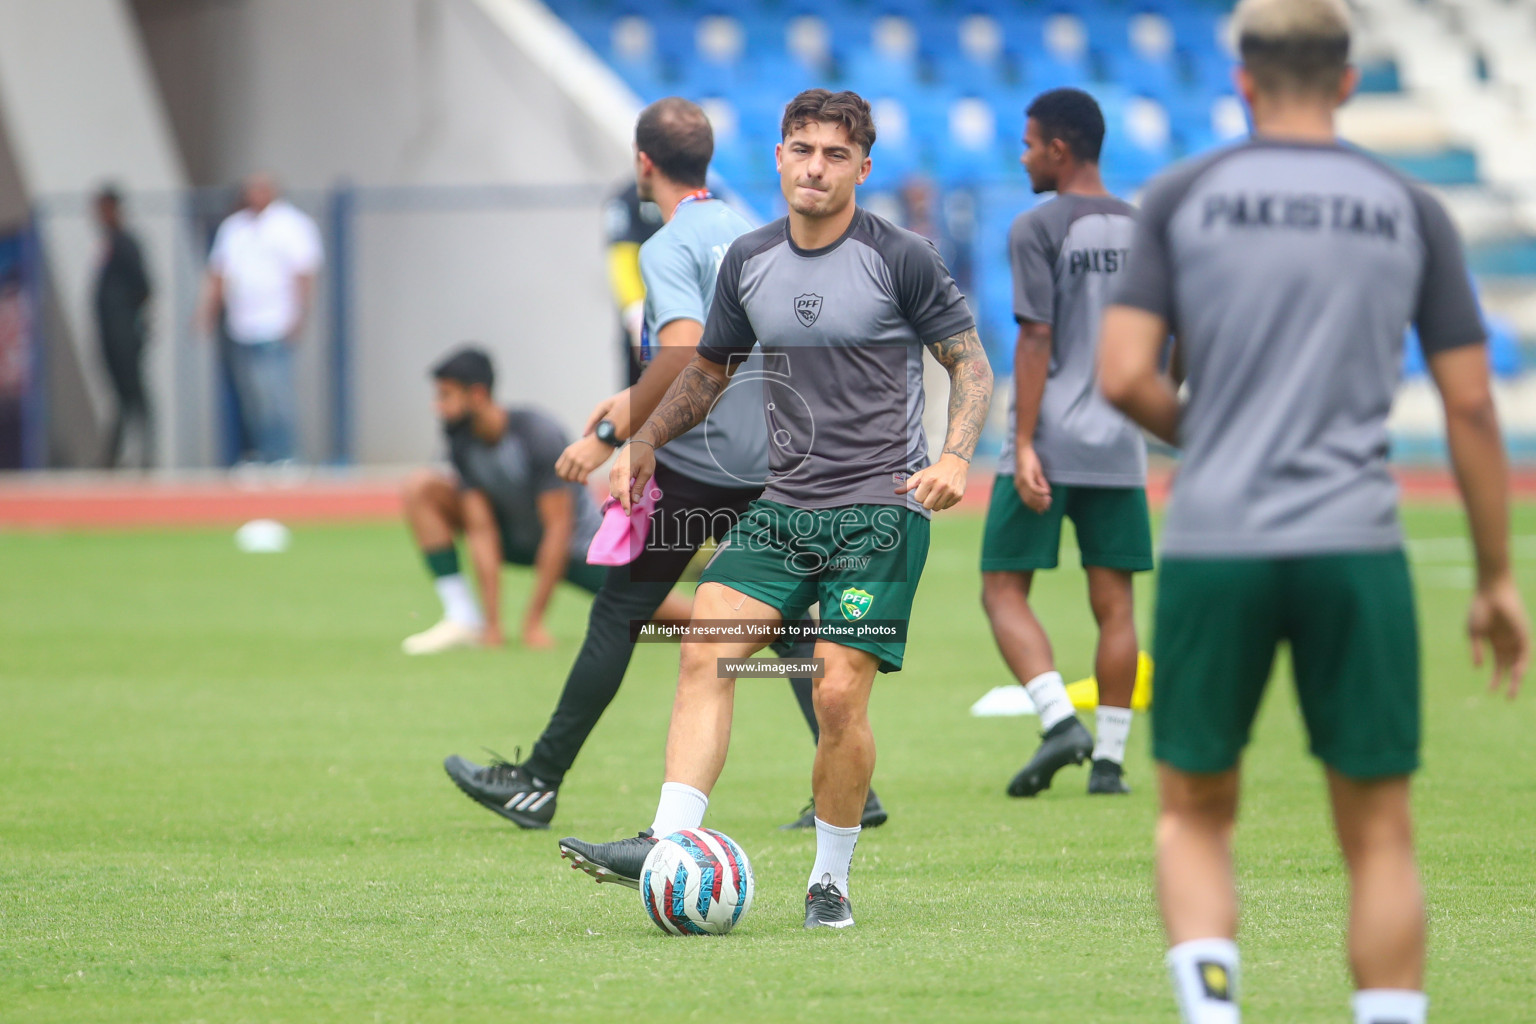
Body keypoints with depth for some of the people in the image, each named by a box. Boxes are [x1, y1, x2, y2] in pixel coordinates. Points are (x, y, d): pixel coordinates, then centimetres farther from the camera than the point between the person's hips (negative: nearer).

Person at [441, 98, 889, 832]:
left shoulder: (669, 247, -11)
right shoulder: (744, 233, 14)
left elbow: (686, 351, -26)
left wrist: (611, 435, -20)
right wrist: (634, 400, 27)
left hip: (694, 463, -7)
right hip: (763, 462, 7)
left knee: (617, 617, 1)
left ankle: (539, 784, 7)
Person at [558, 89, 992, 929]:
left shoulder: (902, 260, -5)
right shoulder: (748, 261, 8)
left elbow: (970, 363, -1)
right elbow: (709, 368, 22)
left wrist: (954, 457, -17)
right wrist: (647, 440, 9)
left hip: (881, 507, -5)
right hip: (783, 506, 5)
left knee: (839, 695, -11)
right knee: (705, 652, -13)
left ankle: (830, 881, 6)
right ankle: (667, 845, -19)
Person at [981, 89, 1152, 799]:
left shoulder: (1037, 230, -7)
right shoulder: (1141, 231, 10)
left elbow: (1036, 340, -13)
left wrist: (1024, 445, -14)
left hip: (1047, 446, -5)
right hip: (1119, 448, 5)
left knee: (1003, 590, 2)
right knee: (1113, 602, 6)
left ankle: (1059, 720, -16)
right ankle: (1109, 757, 5)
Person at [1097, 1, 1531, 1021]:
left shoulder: (1183, 198, 4)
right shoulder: (1413, 212, 6)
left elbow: (1123, 376, -4)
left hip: (1213, 545, 0)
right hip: (1356, 549, 0)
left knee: (1194, 817, 13)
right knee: (1380, 834, 7)